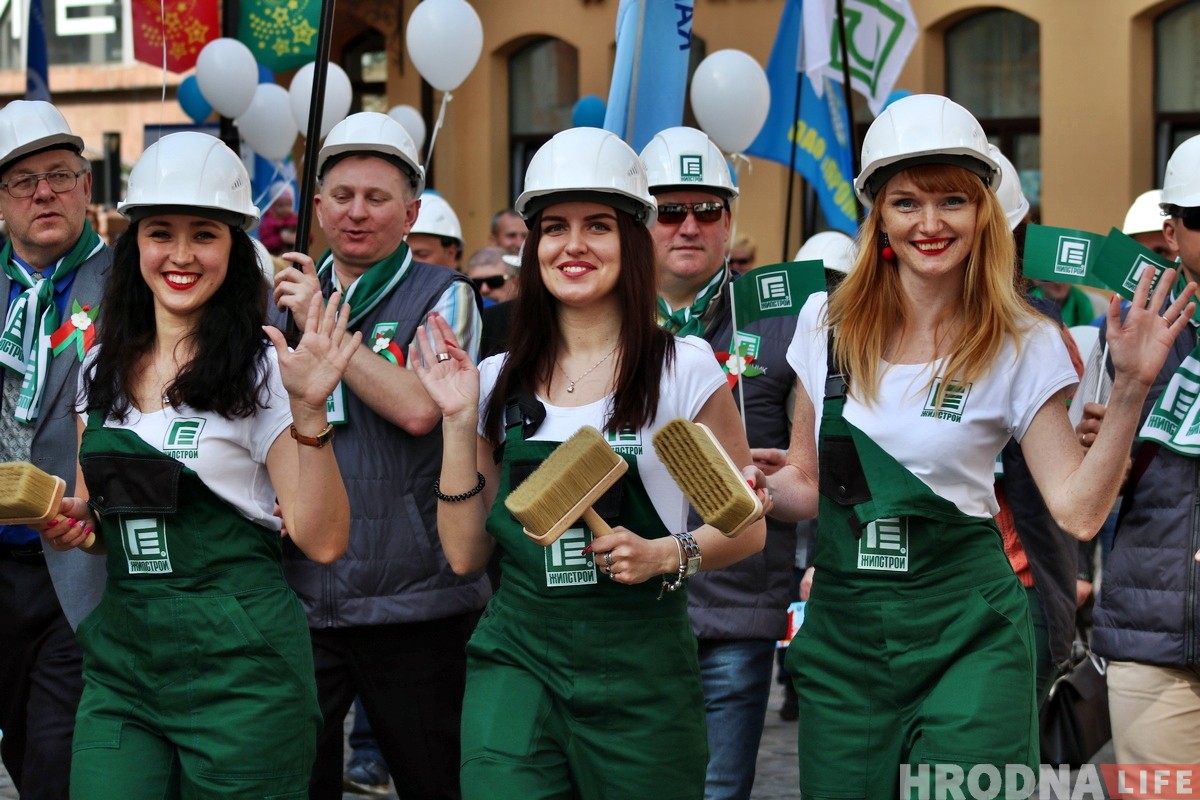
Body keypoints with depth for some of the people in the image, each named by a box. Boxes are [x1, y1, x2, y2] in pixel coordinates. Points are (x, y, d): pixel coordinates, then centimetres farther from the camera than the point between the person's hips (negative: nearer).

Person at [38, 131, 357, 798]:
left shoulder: (262, 370, -6)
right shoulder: (104, 369, 9)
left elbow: (323, 541, -11)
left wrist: (308, 410, -21)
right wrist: (73, 524, -1)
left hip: (239, 668, -4)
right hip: (120, 659, 5)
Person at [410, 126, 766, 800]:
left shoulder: (684, 368, -2)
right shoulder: (501, 382, 6)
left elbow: (746, 526, 2)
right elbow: (466, 554, 7)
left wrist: (667, 555, -16)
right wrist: (459, 419, -1)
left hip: (640, 667, -2)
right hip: (517, 661, 2)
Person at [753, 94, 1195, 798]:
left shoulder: (1022, 347, -4)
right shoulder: (828, 323, 3)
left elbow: (1079, 509, -8)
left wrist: (1132, 387, -16)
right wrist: (763, 487, -9)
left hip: (967, 639, -2)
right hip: (844, 634, 3)